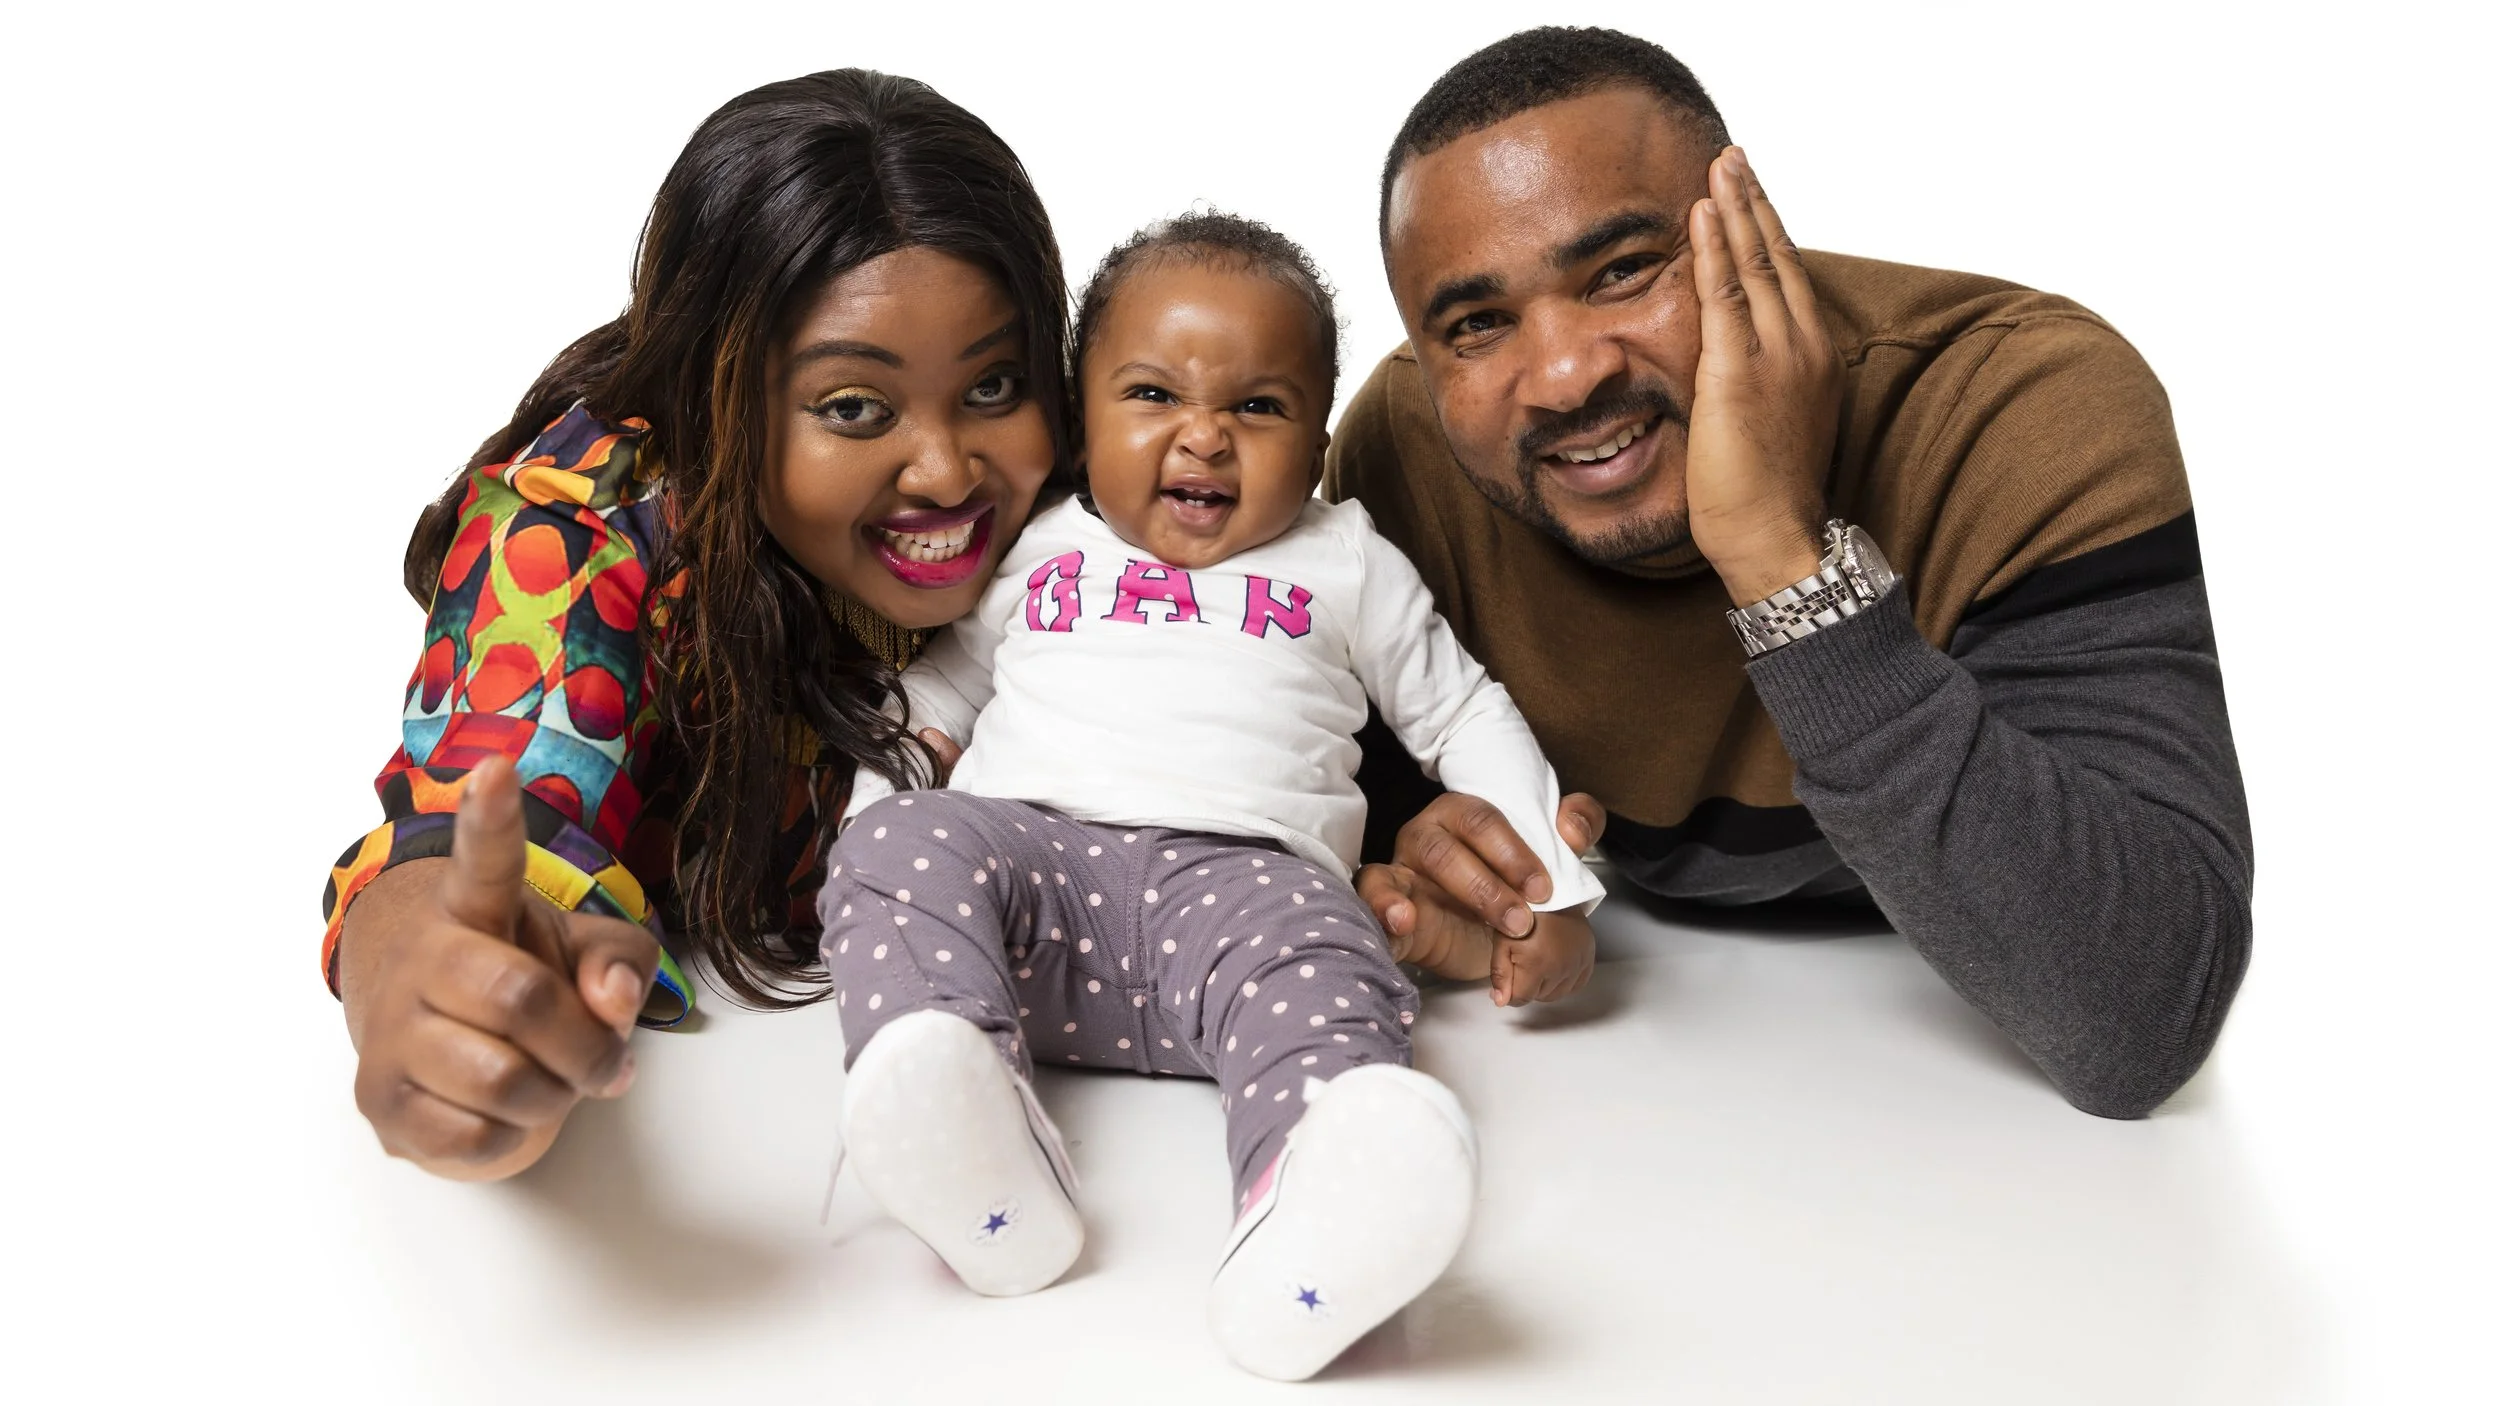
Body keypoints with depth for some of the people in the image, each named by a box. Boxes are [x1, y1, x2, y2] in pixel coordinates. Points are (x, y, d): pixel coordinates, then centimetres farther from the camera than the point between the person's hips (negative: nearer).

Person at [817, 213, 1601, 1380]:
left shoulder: (1349, 567, 24)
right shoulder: (1035, 549, 26)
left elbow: (1466, 717, 28)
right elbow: (931, 689, 32)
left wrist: (1553, 890, 17)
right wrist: (875, 806, 12)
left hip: (1244, 872, -2)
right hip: (1029, 840, 2)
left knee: (1311, 958, -35)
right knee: (901, 846, -29)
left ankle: (1308, 1225, -63)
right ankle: (955, 1117, -51)